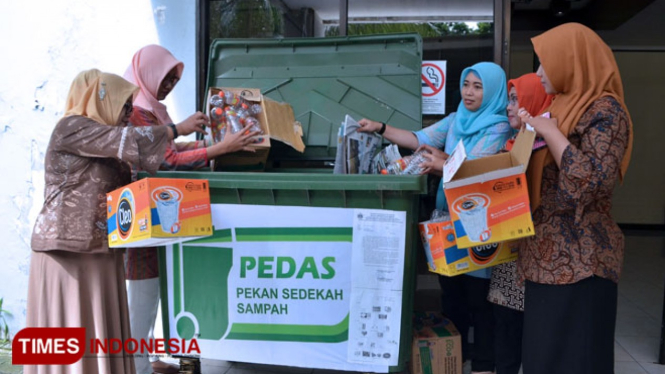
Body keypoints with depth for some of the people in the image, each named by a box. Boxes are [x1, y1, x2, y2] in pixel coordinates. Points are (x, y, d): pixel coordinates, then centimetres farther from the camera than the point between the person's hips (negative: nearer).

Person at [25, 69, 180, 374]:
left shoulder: (104, 148, 18)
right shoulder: (72, 127, -8)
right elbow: (130, 141, -17)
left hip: (98, 251, 8)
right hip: (70, 250, -8)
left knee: (99, 331, 9)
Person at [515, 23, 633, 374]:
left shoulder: (605, 110, -11)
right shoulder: (563, 107, 15)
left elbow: (593, 182, -24)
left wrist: (549, 132, -16)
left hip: (579, 259, -8)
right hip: (548, 254, 8)